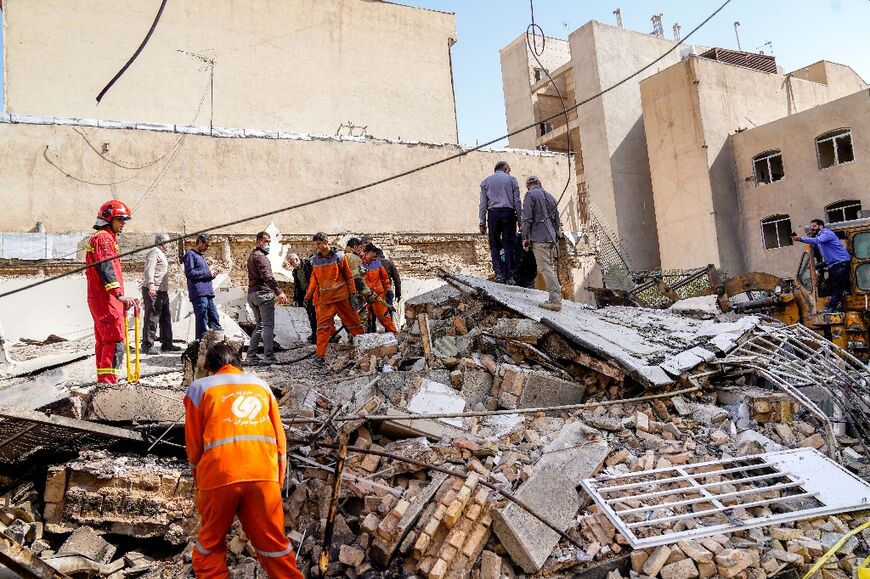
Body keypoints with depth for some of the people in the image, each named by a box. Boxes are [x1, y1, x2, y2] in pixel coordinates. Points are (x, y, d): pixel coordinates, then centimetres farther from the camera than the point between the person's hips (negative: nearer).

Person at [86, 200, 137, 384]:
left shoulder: (106, 238, 24)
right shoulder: (104, 238, -9)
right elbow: (106, 268, -21)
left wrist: (119, 298, 23)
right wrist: (119, 294, -29)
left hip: (98, 298, 11)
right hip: (106, 298, -11)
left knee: (104, 340, 14)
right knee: (115, 340, -14)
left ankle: (102, 380, 21)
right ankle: (108, 380, -18)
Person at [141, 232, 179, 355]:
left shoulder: (161, 254, 24)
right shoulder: (154, 252, -8)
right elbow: (149, 269, -22)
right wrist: (151, 285, -35)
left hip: (163, 291, 11)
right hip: (153, 290, -11)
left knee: (166, 317, 13)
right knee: (152, 318, -9)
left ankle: (167, 343, 20)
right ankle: (148, 345, -6)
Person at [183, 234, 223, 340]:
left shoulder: (200, 256, 25)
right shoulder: (190, 254, -4)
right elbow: (189, 272, -15)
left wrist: (210, 275, 10)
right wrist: (207, 273, -10)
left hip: (207, 293, 9)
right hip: (198, 293, -9)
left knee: (214, 318, 7)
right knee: (202, 320, -8)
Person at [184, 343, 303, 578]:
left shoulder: (199, 388, 12)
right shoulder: (261, 385, 18)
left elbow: (193, 443, 10)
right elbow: (280, 438, 14)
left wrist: (200, 479, 23)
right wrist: (278, 481, 20)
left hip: (219, 476, -2)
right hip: (264, 475, 2)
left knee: (210, 542, 17)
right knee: (273, 541, 10)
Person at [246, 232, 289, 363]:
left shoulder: (252, 256, 22)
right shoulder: (260, 256, -10)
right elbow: (267, 276, -24)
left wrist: (274, 292, 24)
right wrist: (279, 292, -32)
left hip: (252, 294, 10)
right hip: (263, 293, -10)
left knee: (259, 325, 15)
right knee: (268, 325, -10)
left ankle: (251, 354, 13)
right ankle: (269, 356, -16)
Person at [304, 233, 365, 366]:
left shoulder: (338, 256, -4)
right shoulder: (314, 261, 6)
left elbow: (348, 275, 1)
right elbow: (314, 280, 16)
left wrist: (353, 293, -2)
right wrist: (308, 295, 12)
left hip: (342, 296, -2)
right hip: (325, 299, 2)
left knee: (352, 321, 6)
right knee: (323, 326, -5)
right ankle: (320, 355, -2)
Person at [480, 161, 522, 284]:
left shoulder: (486, 181, 14)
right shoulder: (511, 180, 10)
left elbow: (483, 204, 8)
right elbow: (517, 201, 3)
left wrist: (482, 223, 8)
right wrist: (520, 219, 5)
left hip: (493, 214, 1)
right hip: (508, 213, -1)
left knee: (495, 245, 7)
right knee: (509, 245, 1)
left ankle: (498, 273, -8)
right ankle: (509, 277, -1)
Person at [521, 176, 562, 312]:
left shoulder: (530, 195, -1)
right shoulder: (551, 197, 22)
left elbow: (527, 218, -9)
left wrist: (525, 238, -7)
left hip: (539, 238, -8)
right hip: (552, 239, 8)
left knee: (546, 269, -11)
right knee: (551, 268, 12)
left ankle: (555, 300, -17)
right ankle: (556, 298, 11)